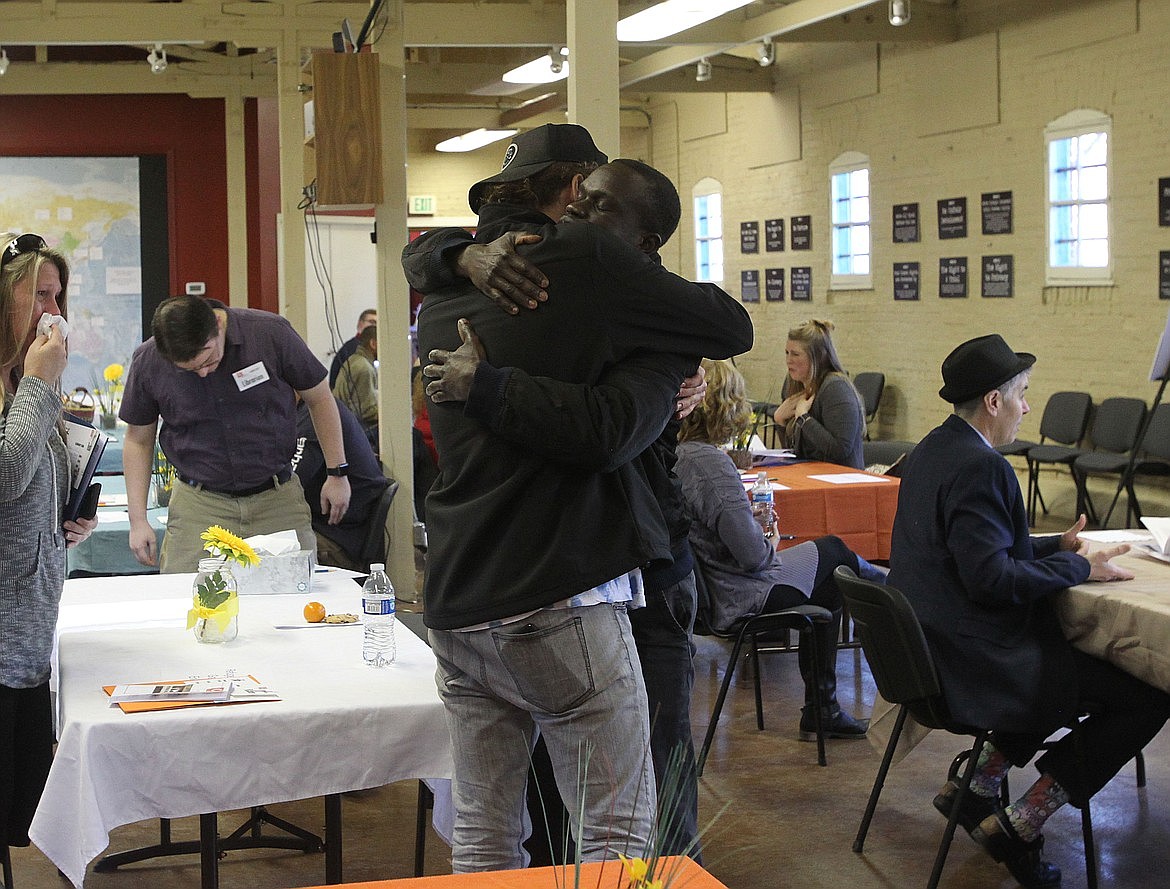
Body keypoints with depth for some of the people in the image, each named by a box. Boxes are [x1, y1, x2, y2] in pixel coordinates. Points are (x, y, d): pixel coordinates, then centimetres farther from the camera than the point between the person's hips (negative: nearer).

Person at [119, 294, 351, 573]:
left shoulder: (270, 333, -10)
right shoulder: (148, 362, -6)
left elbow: (319, 398, 4)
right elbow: (138, 440, 8)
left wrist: (337, 472, 6)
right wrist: (138, 521, 3)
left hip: (277, 499, 0)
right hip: (199, 506, 0)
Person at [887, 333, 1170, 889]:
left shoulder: (934, 449, 11)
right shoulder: (979, 466, -21)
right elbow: (991, 577, -26)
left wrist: (1057, 545, 15)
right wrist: (1079, 568, -14)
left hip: (927, 644, 11)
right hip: (973, 659, -11)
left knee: (1071, 654, 28)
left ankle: (976, 787, 19)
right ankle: (1023, 825, -1)